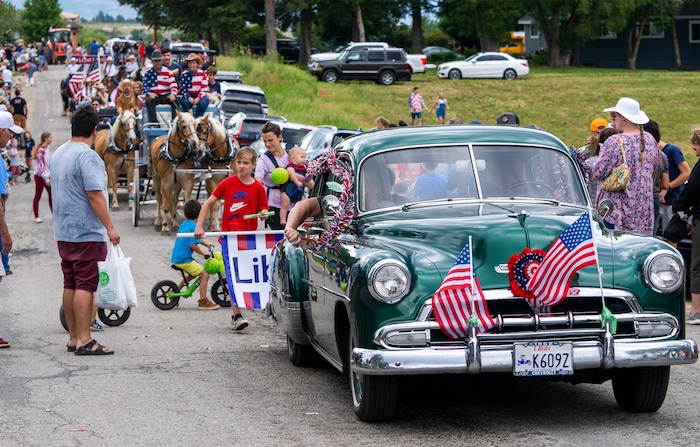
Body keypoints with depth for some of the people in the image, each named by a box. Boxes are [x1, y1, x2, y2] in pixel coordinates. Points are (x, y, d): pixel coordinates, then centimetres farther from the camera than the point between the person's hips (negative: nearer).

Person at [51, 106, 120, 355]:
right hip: (86, 232, -9)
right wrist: (110, 227, -19)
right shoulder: (87, 156, -15)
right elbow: (94, 195, -21)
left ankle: (73, 337, 16)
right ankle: (84, 341, -11)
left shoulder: (58, 154, 14)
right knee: (85, 285, -9)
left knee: (70, 285, 11)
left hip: (63, 232, 9)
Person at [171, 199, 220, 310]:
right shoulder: (194, 226, -15)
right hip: (184, 259, -9)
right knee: (204, 275, -7)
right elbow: (192, 244, -22)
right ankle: (203, 301, -7)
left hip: (176, 258, 9)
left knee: (192, 274, 30)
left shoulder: (184, 224, 14)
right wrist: (203, 253, -11)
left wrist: (206, 244, 24)